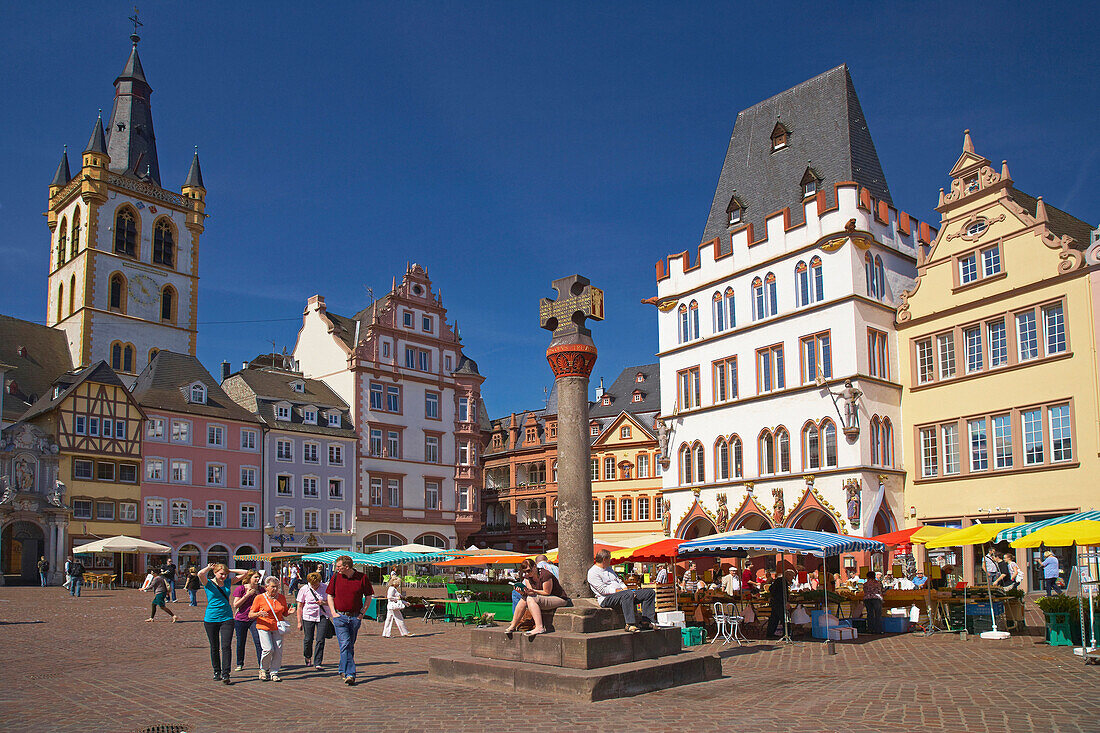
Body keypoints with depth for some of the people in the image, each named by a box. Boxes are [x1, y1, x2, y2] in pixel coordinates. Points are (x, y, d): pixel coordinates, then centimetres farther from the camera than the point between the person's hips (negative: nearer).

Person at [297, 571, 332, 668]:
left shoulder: (324, 587, 0)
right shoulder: (304, 590, -4)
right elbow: (300, 607, 0)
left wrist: (323, 603, -14)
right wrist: (299, 622, -3)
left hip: (322, 616, 1)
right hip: (308, 617, 0)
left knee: (320, 640, -8)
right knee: (308, 639, 5)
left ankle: (318, 663, -2)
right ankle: (308, 657, 35)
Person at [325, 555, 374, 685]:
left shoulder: (362, 578, -3)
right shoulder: (336, 577, 1)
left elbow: (368, 596, 7)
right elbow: (329, 595, 10)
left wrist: (362, 613, 0)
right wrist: (333, 612, 0)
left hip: (355, 617, 1)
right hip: (340, 616, -1)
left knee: (350, 646, 10)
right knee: (345, 644, -12)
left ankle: (343, 670, 26)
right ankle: (350, 674, -14)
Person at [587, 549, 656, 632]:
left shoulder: (609, 568, 24)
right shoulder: (593, 572, -5)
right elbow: (603, 590, -15)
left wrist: (625, 589, 4)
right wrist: (619, 591, -18)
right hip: (606, 598, -9)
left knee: (650, 592, 0)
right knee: (627, 594, -42)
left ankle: (647, 620, -7)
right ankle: (630, 624, -40)